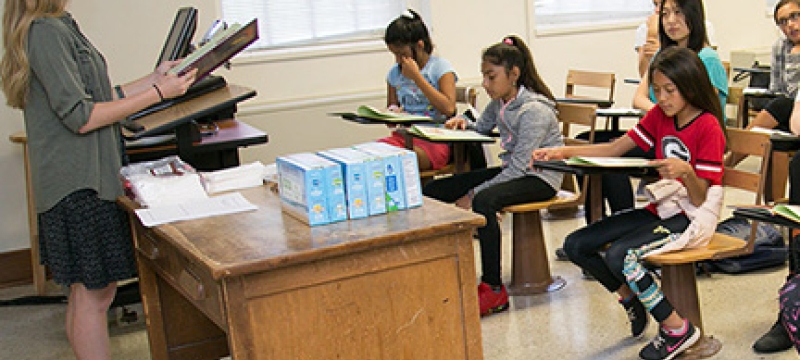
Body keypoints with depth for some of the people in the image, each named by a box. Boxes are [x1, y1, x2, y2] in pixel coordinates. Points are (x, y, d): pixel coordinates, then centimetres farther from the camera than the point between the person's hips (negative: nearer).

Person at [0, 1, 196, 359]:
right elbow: (80, 117, -20)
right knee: (95, 293, -4)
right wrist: (157, 93, -17)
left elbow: (99, 98, 16)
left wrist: (155, 77, 13)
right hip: (77, 180, -10)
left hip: (87, 174, 10)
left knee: (85, 290, 15)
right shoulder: (46, 32, -16)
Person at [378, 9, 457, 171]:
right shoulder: (394, 73, 15)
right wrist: (392, 113, -3)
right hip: (403, 136, 5)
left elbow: (449, 109, -15)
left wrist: (416, 76, -12)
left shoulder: (440, 67, 0)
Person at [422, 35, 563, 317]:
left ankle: (494, 290, -31)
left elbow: (519, 168, -25)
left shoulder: (534, 110, -21)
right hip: (512, 170, 9)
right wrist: (463, 124, -2)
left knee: (484, 201, -39)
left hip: (540, 178, -9)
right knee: (434, 191, -3)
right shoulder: (500, 102, 4)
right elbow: (482, 129, 23)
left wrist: (473, 194, -24)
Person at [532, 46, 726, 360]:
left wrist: (687, 172, -38)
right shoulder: (659, 115, 5)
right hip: (658, 209, 8)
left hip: (689, 217, -8)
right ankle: (631, 301, 18)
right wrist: (562, 152, -8)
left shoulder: (708, 127, -15)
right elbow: (614, 149, 3)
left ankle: (677, 329, -13)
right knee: (576, 245, -4)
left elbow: (700, 200, -17)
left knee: (619, 255, -31)